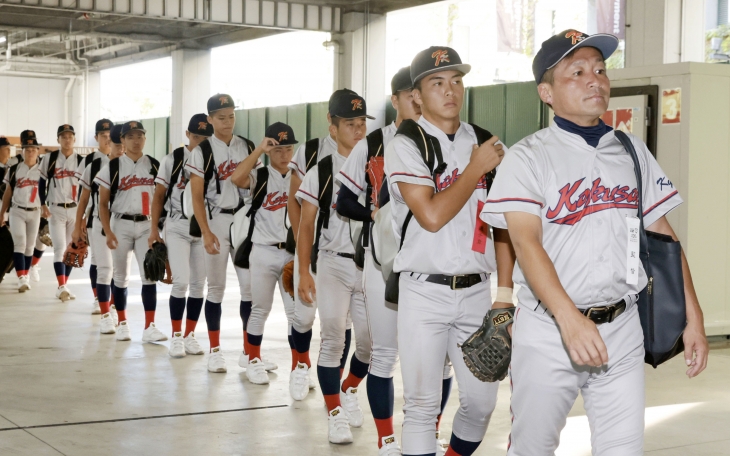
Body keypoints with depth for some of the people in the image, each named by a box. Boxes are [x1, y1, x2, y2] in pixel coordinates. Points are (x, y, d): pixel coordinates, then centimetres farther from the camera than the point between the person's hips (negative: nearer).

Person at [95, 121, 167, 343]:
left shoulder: (154, 166, 5)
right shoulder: (113, 167, 0)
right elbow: (103, 203, 0)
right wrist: (108, 232, -8)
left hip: (147, 225, 1)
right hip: (121, 225, -1)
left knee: (150, 275, -7)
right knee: (121, 276, 7)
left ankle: (149, 327, -5)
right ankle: (122, 324, 20)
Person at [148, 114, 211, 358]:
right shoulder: (172, 160, -1)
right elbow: (159, 196, 3)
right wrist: (154, 230, -1)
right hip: (177, 227, -2)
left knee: (198, 284, 7)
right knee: (181, 281, -10)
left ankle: (189, 335, 19)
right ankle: (176, 336, 4)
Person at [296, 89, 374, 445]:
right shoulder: (320, 172, 0)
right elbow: (306, 226, 3)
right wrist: (304, 273, -3)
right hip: (333, 264, -2)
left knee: (371, 340, 3)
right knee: (333, 338, -6)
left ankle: (349, 391, 32)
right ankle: (335, 413, 8)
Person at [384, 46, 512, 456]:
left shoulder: (487, 145, 9)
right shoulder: (407, 145, -4)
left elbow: (502, 225, 10)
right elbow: (432, 216, -17)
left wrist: (505, 293, 4)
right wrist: (476, 168, -9)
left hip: (476, 291, 4)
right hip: (425, 292, -4)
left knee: (481, 400, 7)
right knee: (423, 404, 0)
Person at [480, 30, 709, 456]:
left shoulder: (632, 151, 10)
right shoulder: (529, 157, -5)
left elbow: (663, 236, 13)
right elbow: (526, 242, -17)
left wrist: (693, 318, 7)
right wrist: (569, 318, -30)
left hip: (622, 329, 3)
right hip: (548, 329, -3)